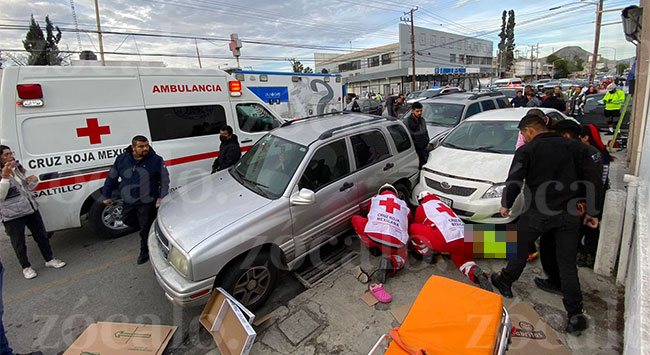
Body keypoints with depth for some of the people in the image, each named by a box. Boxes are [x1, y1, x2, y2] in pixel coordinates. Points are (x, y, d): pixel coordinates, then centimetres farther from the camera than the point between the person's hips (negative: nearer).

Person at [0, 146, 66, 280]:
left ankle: (49, 259, 27)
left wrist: (34, 180, -6)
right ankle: (26, 267, 23)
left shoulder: (19, 168, 9)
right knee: (19, 243, 8)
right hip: (13, 216, -5)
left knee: (42, 235, 13)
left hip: (31, 209, 6)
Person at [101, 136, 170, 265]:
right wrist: (106, 196, 12)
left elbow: (164, 179, -2)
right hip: (128, 202, 4)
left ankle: (144, 252, 24)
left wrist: (162, 196, -10)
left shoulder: (156, 160, -9)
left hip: (147, 202, -4)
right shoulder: (121, 159, -2)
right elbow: (111, 178, 9)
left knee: (146, 228, 4)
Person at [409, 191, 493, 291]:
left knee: (413, 228, 9)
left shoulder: (422, 208, 19)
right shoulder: (443, 204, 36)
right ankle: (474, 271, -4)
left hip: (444, 241, -5)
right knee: (462, 259, 29)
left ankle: (427, 255, 13)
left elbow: (416, 224, 30)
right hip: (464, 239, 6)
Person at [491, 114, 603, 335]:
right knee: (567, 263, 12)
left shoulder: (526, 151, -7)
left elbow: (514, 182, -10)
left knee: (519, 249, 17)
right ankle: (575, 315, 19)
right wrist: (592, 212, 12)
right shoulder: (574, 147, 6)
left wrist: (505, 204, 7)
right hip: (568, 213, 4)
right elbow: (594, 181, 5)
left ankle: (505, 282, 34)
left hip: (537, 213, -4)